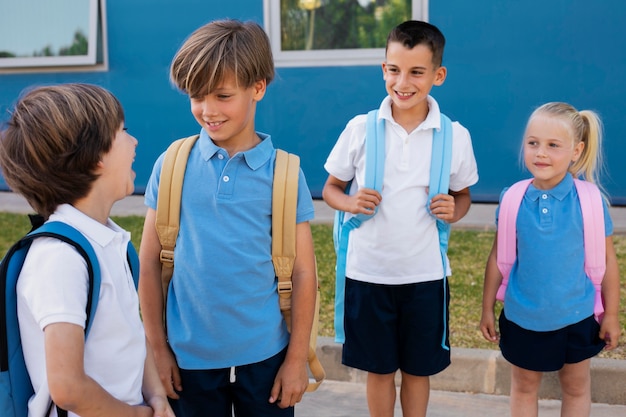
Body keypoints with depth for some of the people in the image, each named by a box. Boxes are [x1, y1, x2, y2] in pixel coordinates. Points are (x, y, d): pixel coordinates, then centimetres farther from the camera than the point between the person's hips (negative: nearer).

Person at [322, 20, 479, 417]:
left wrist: (454, 210, -13)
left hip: (425, 273, 0)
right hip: (368, 270, 0)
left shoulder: (455, 136, -4)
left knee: (418, 368, 15)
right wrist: (351, 203, -16)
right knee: (379, 367, 14)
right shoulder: (360, 128, -6)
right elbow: (331, 187, 5)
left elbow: (463, 194, 9)